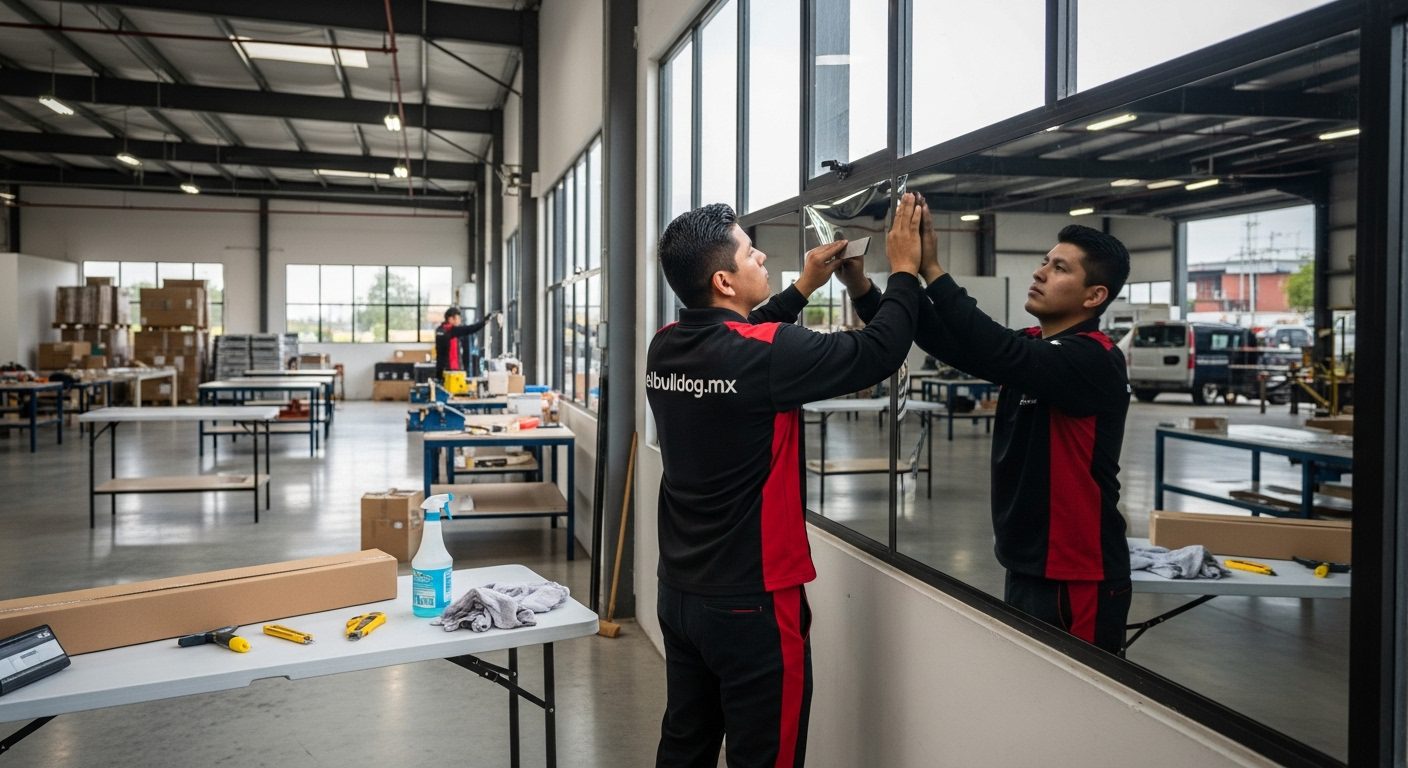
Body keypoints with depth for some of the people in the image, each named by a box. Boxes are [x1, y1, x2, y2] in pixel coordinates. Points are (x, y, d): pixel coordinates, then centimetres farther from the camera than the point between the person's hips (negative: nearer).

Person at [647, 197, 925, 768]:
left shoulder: (665, 347, -1)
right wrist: (905, 270, -1)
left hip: (680, 592, 7)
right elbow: (878, 352, -14)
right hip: (751, 603, -7)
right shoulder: (764, 353, -22)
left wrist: (802, 288, 20)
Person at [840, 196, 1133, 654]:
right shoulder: (1030, 347, 8)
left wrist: (931, 270, -34)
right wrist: (857, 284, -13)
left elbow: (997, 355, -32)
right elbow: (946, 341, -2)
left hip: (1077, 578, -8)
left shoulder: (1095, 361, -17)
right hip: (1026, 568, 8)